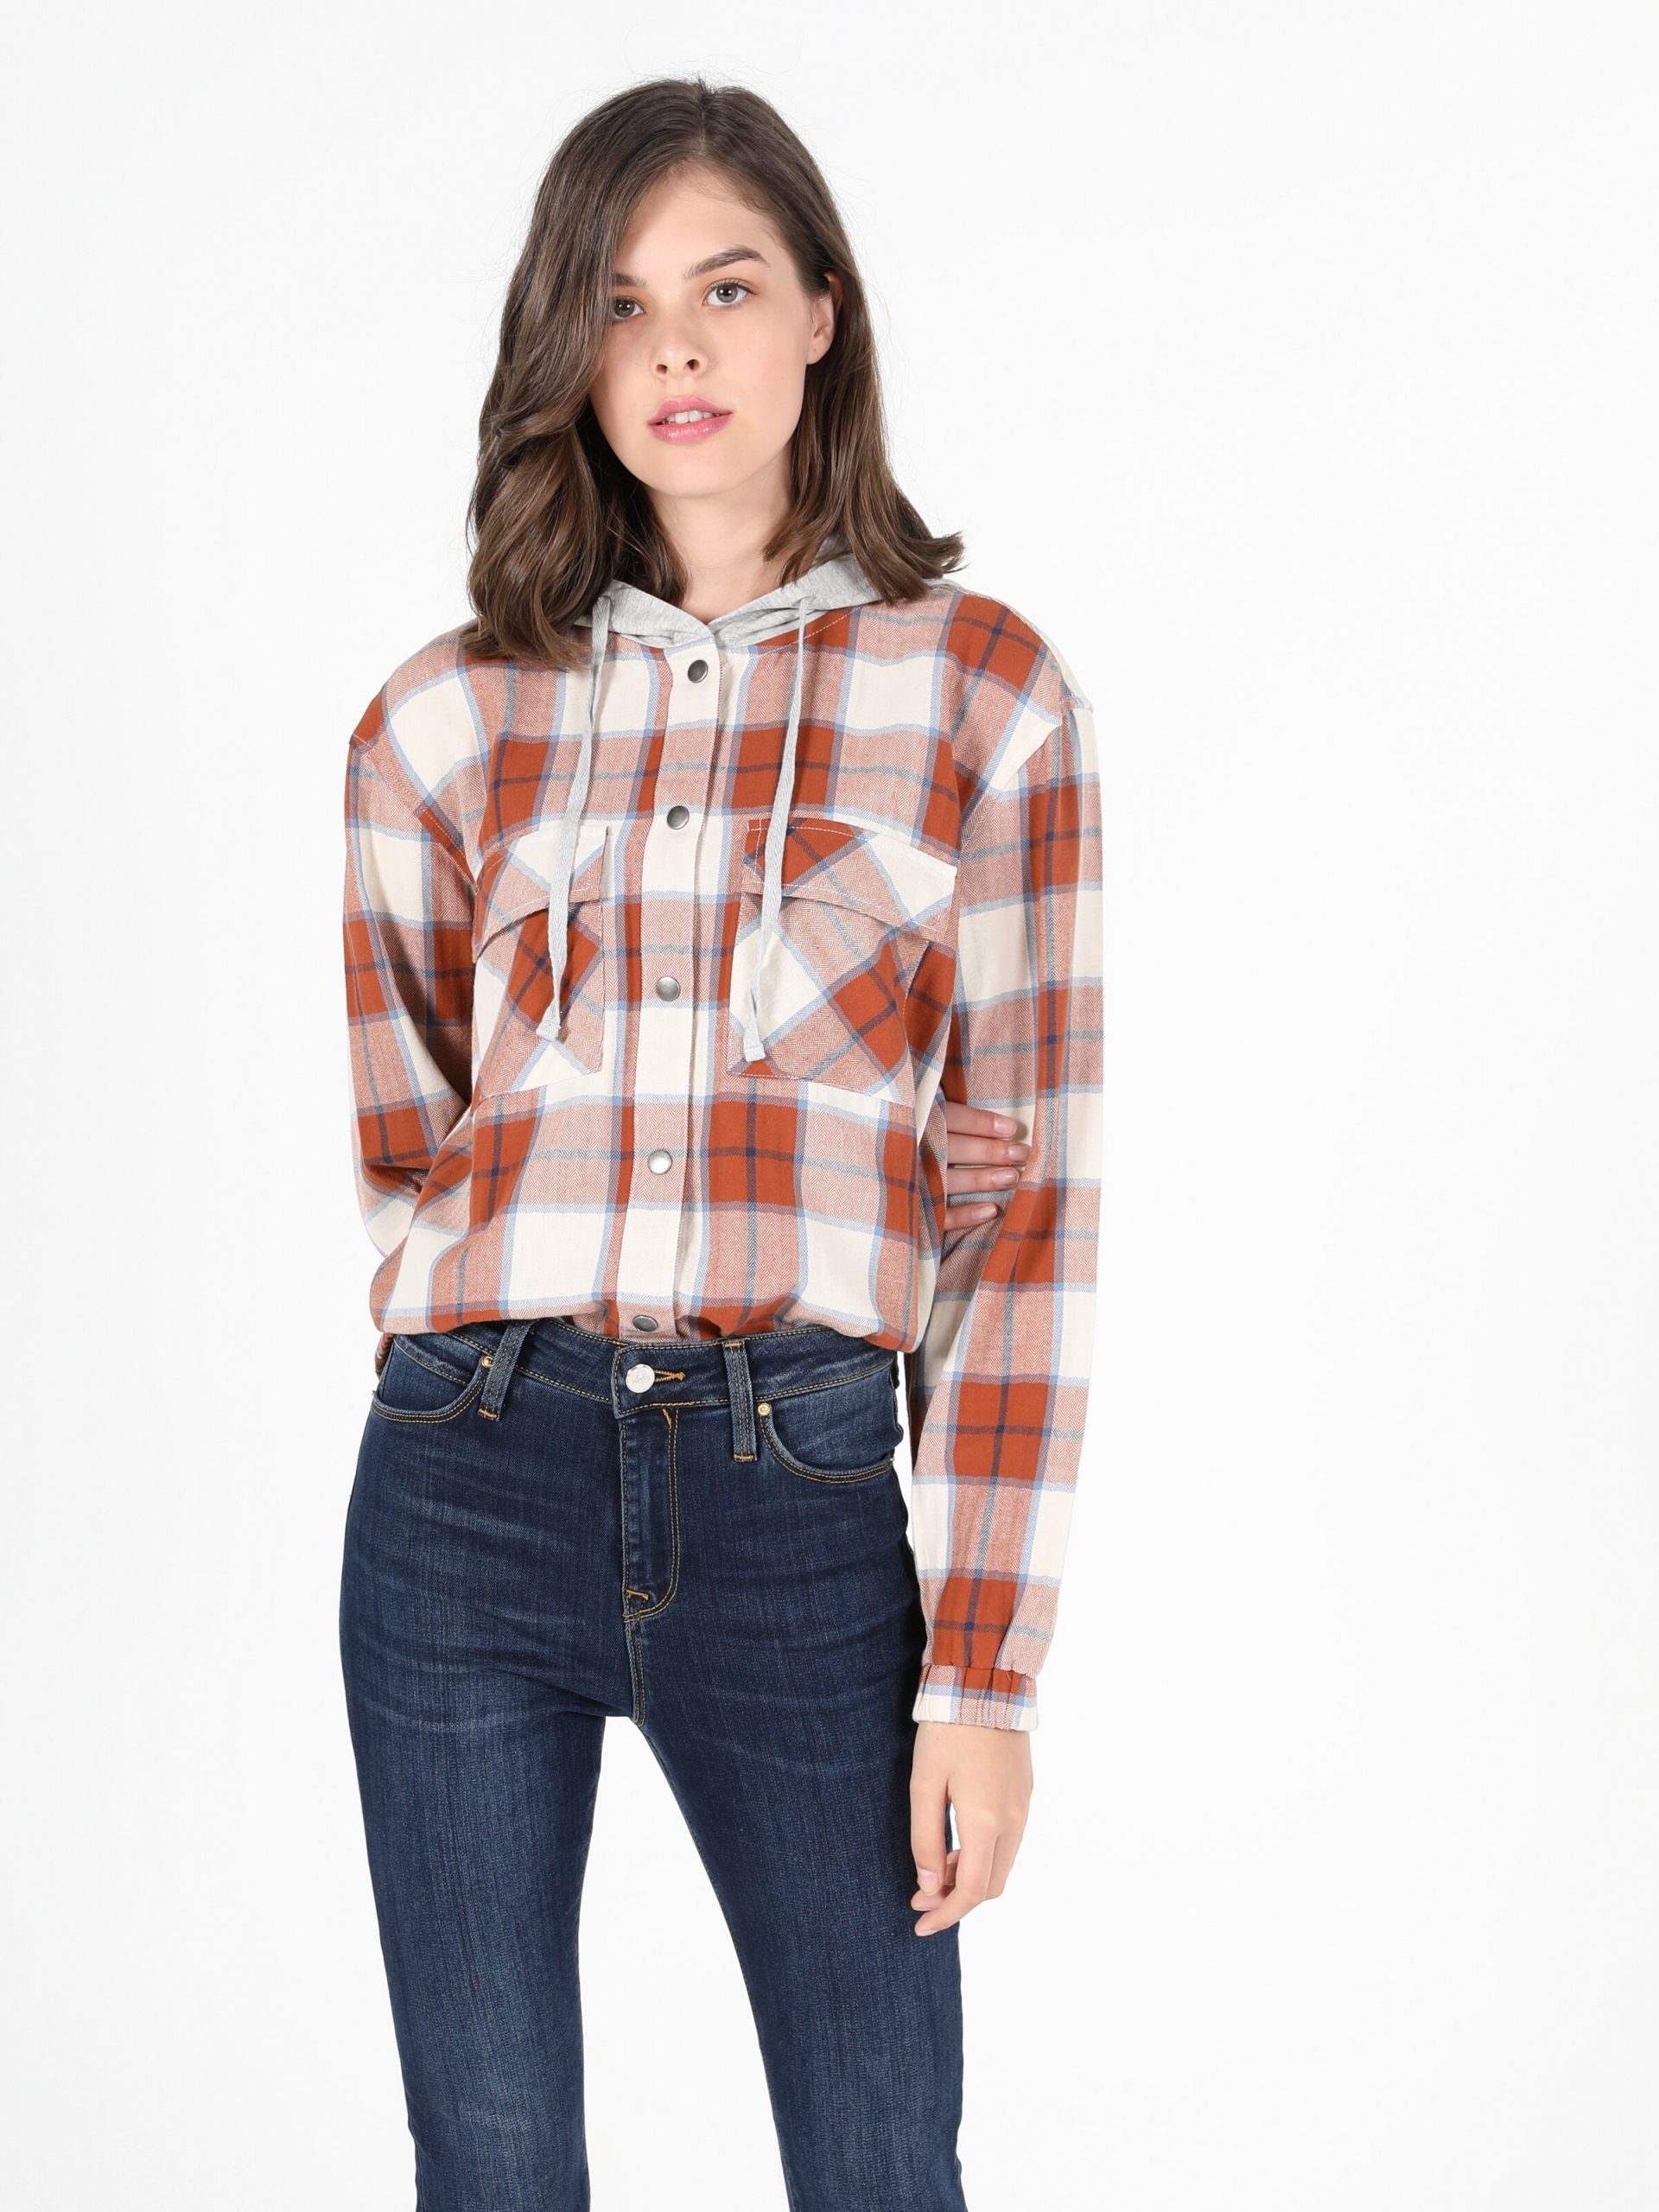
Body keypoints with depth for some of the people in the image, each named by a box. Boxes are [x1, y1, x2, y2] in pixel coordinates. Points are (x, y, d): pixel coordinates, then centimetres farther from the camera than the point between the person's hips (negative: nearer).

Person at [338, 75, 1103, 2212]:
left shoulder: (984, 693, 2)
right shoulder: (444, 719, 7)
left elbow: (1026, 1193, -2)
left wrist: (986, 1668, -5)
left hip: (804, 1499, -2)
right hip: (470, 1487, 2)